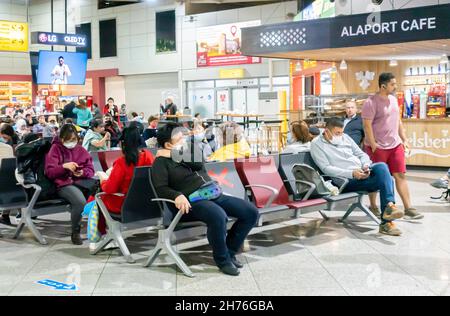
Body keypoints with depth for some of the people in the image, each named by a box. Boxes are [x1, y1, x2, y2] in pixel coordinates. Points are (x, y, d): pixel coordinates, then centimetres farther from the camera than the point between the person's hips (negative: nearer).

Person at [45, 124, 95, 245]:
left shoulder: (81, 150, 19)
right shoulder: (55, 149, 7)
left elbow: (90, 169, 15)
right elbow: (49, 172, -1)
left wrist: (83, 172, -9)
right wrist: (64, 166, -18)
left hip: (81, 180, 4)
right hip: (64, 183, -4)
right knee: (80, 202, -36)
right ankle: (75, 232, -12)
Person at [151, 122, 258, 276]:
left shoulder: (187, 152, 19)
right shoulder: (161, 161, 1)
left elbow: (198, 164, -3)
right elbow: (160, 188, -12)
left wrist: (176, 155, -5)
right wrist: (177, 195, -30)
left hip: (214, 194, 8)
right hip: (192, 201, -7)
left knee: (251, 212, -3)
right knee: (219, 217, -37)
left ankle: (229, 251, 10)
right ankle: (222, 259, -13)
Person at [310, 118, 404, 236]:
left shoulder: (345, 137, 19)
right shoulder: (317, 144, 0)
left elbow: (361, 154, 20)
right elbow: (326, 169, -11)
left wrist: (366, 165, -5)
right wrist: (352, 174, -21)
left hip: (362, 171, 6)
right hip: (346, 181, -6)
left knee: (382, 166, -28)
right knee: (384, 179, -25)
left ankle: (389, 206, -32)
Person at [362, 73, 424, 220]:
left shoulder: (393, 99, 11)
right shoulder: (371, 102, -13)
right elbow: (367, 125, -17)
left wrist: (404, 139, 13)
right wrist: (373, 145, -19)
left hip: (395, 145, 7)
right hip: (378, 147, -7)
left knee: (401, 175, 3)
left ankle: (408, 208, 4)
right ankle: (373, 207, 19)